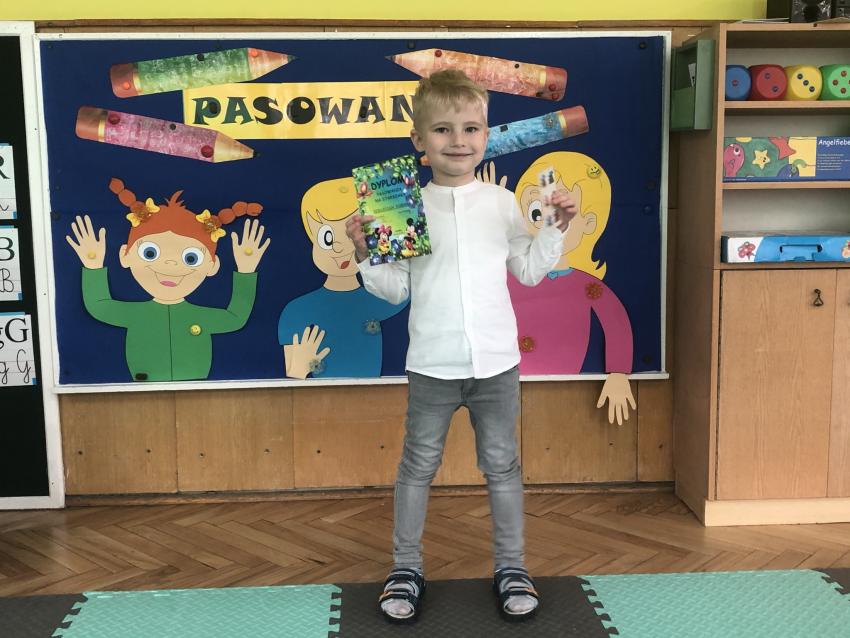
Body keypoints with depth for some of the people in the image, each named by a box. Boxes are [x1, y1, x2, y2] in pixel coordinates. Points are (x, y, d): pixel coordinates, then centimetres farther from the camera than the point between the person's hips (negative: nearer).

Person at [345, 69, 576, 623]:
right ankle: (406, 568, 25)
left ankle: (511, 567, 28)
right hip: (432, 367, -1)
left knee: (502, 467, 12)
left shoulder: (502, 203, 2)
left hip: (497, 364, 1)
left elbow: (530, 270, 8)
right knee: (418, 467, 10)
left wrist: (557, 228, -3)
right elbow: (396, 288, 1)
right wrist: (366, 255, -14)